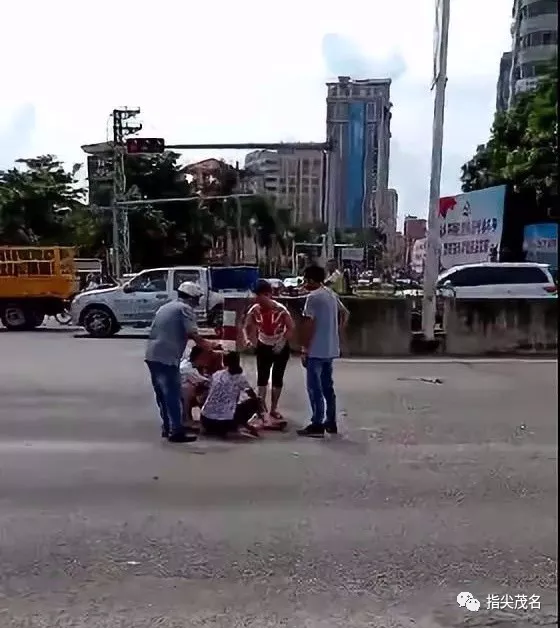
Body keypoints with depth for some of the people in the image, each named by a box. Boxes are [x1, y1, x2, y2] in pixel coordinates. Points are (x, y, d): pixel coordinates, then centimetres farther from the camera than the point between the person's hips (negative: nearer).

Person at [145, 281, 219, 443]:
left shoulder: (166, 307, 22)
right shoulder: (185, 309, -4)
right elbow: (194, 335, -12)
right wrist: (209, 345, 2)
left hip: (152, 355, 9)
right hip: (166, 357, -9)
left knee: (162, 394, 16)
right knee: (173, 395, -2)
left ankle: (167, 427, 25)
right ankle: (177, 431, 3)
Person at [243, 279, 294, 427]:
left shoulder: (280, 309, -27)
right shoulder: (254, 310, -16)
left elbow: (291, 328, -18)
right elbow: (246, 327, -3)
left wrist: (282, 342, -28)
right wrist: (248, 339, -22)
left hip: (281, 347, -2)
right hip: (263, 346, 3)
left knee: (277, 378, 4)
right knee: (262, 377, -1)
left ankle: (273, 409, 15)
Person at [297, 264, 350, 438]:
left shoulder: (313, 297, -15)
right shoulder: (332, 295, 12)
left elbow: (308, 325, -19)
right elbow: (345, 314, 22)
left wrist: (304, 349, -13)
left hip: (316, 351, -9)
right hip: (330, 349, 9)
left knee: (315, 388, -1)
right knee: (328, 386, 16)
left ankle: (317, 425, 3)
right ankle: (331, 422, 22)